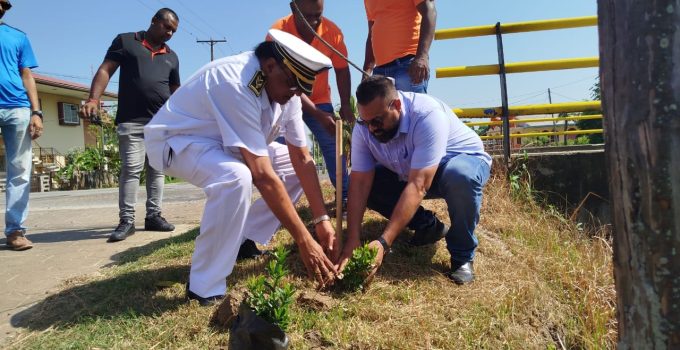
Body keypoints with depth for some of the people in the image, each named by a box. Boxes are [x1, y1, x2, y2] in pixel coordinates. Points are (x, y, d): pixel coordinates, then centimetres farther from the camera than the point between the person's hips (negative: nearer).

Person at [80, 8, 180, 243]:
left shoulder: (171, 57, 18)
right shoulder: (126, 41, 7)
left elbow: (175, 91, 22)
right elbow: (105, 70, 1)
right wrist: (93, 99, -14)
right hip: (132, 121, -4)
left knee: (157, 170, 4)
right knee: (131, 169, -8)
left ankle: (153, 216, 11)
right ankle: (126, 220, -3)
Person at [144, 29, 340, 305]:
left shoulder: (286, 88, -11)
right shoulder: (235, 84, -36)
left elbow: (302, 158, -8)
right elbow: (263, 176, -38)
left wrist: (322, 220, -13)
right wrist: (304, 240, -34)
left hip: (222, 144, 8)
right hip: (175, 140, -8)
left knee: (296, 166, 0)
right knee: (237, 177, -38)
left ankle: (244, 241, 7)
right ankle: (205, 290, -21)